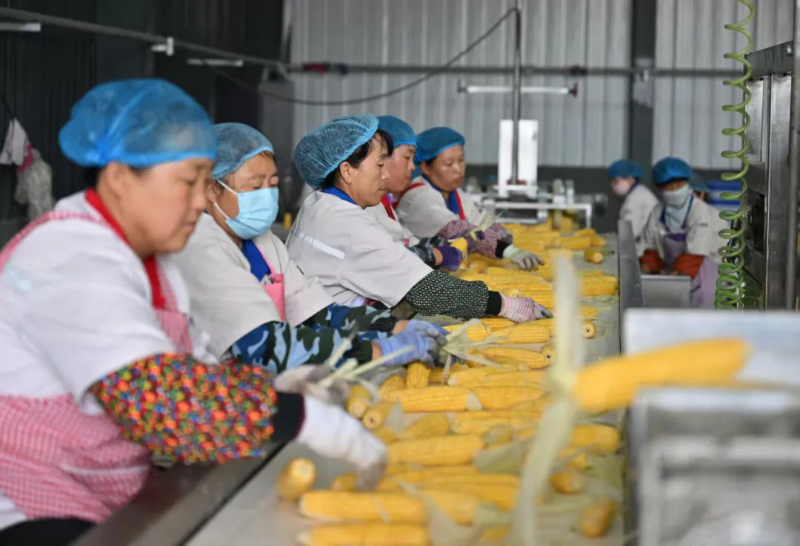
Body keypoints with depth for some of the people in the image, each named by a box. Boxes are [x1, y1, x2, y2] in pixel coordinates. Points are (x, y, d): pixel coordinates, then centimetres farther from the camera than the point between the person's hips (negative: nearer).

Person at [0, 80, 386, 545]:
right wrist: (319, 425, -29)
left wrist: (279, 388, -9)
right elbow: (162, 399, -30)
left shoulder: (147, 256, 9)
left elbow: (195, 375, 9)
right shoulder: (74, 263, -20)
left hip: (106, 505, 9)